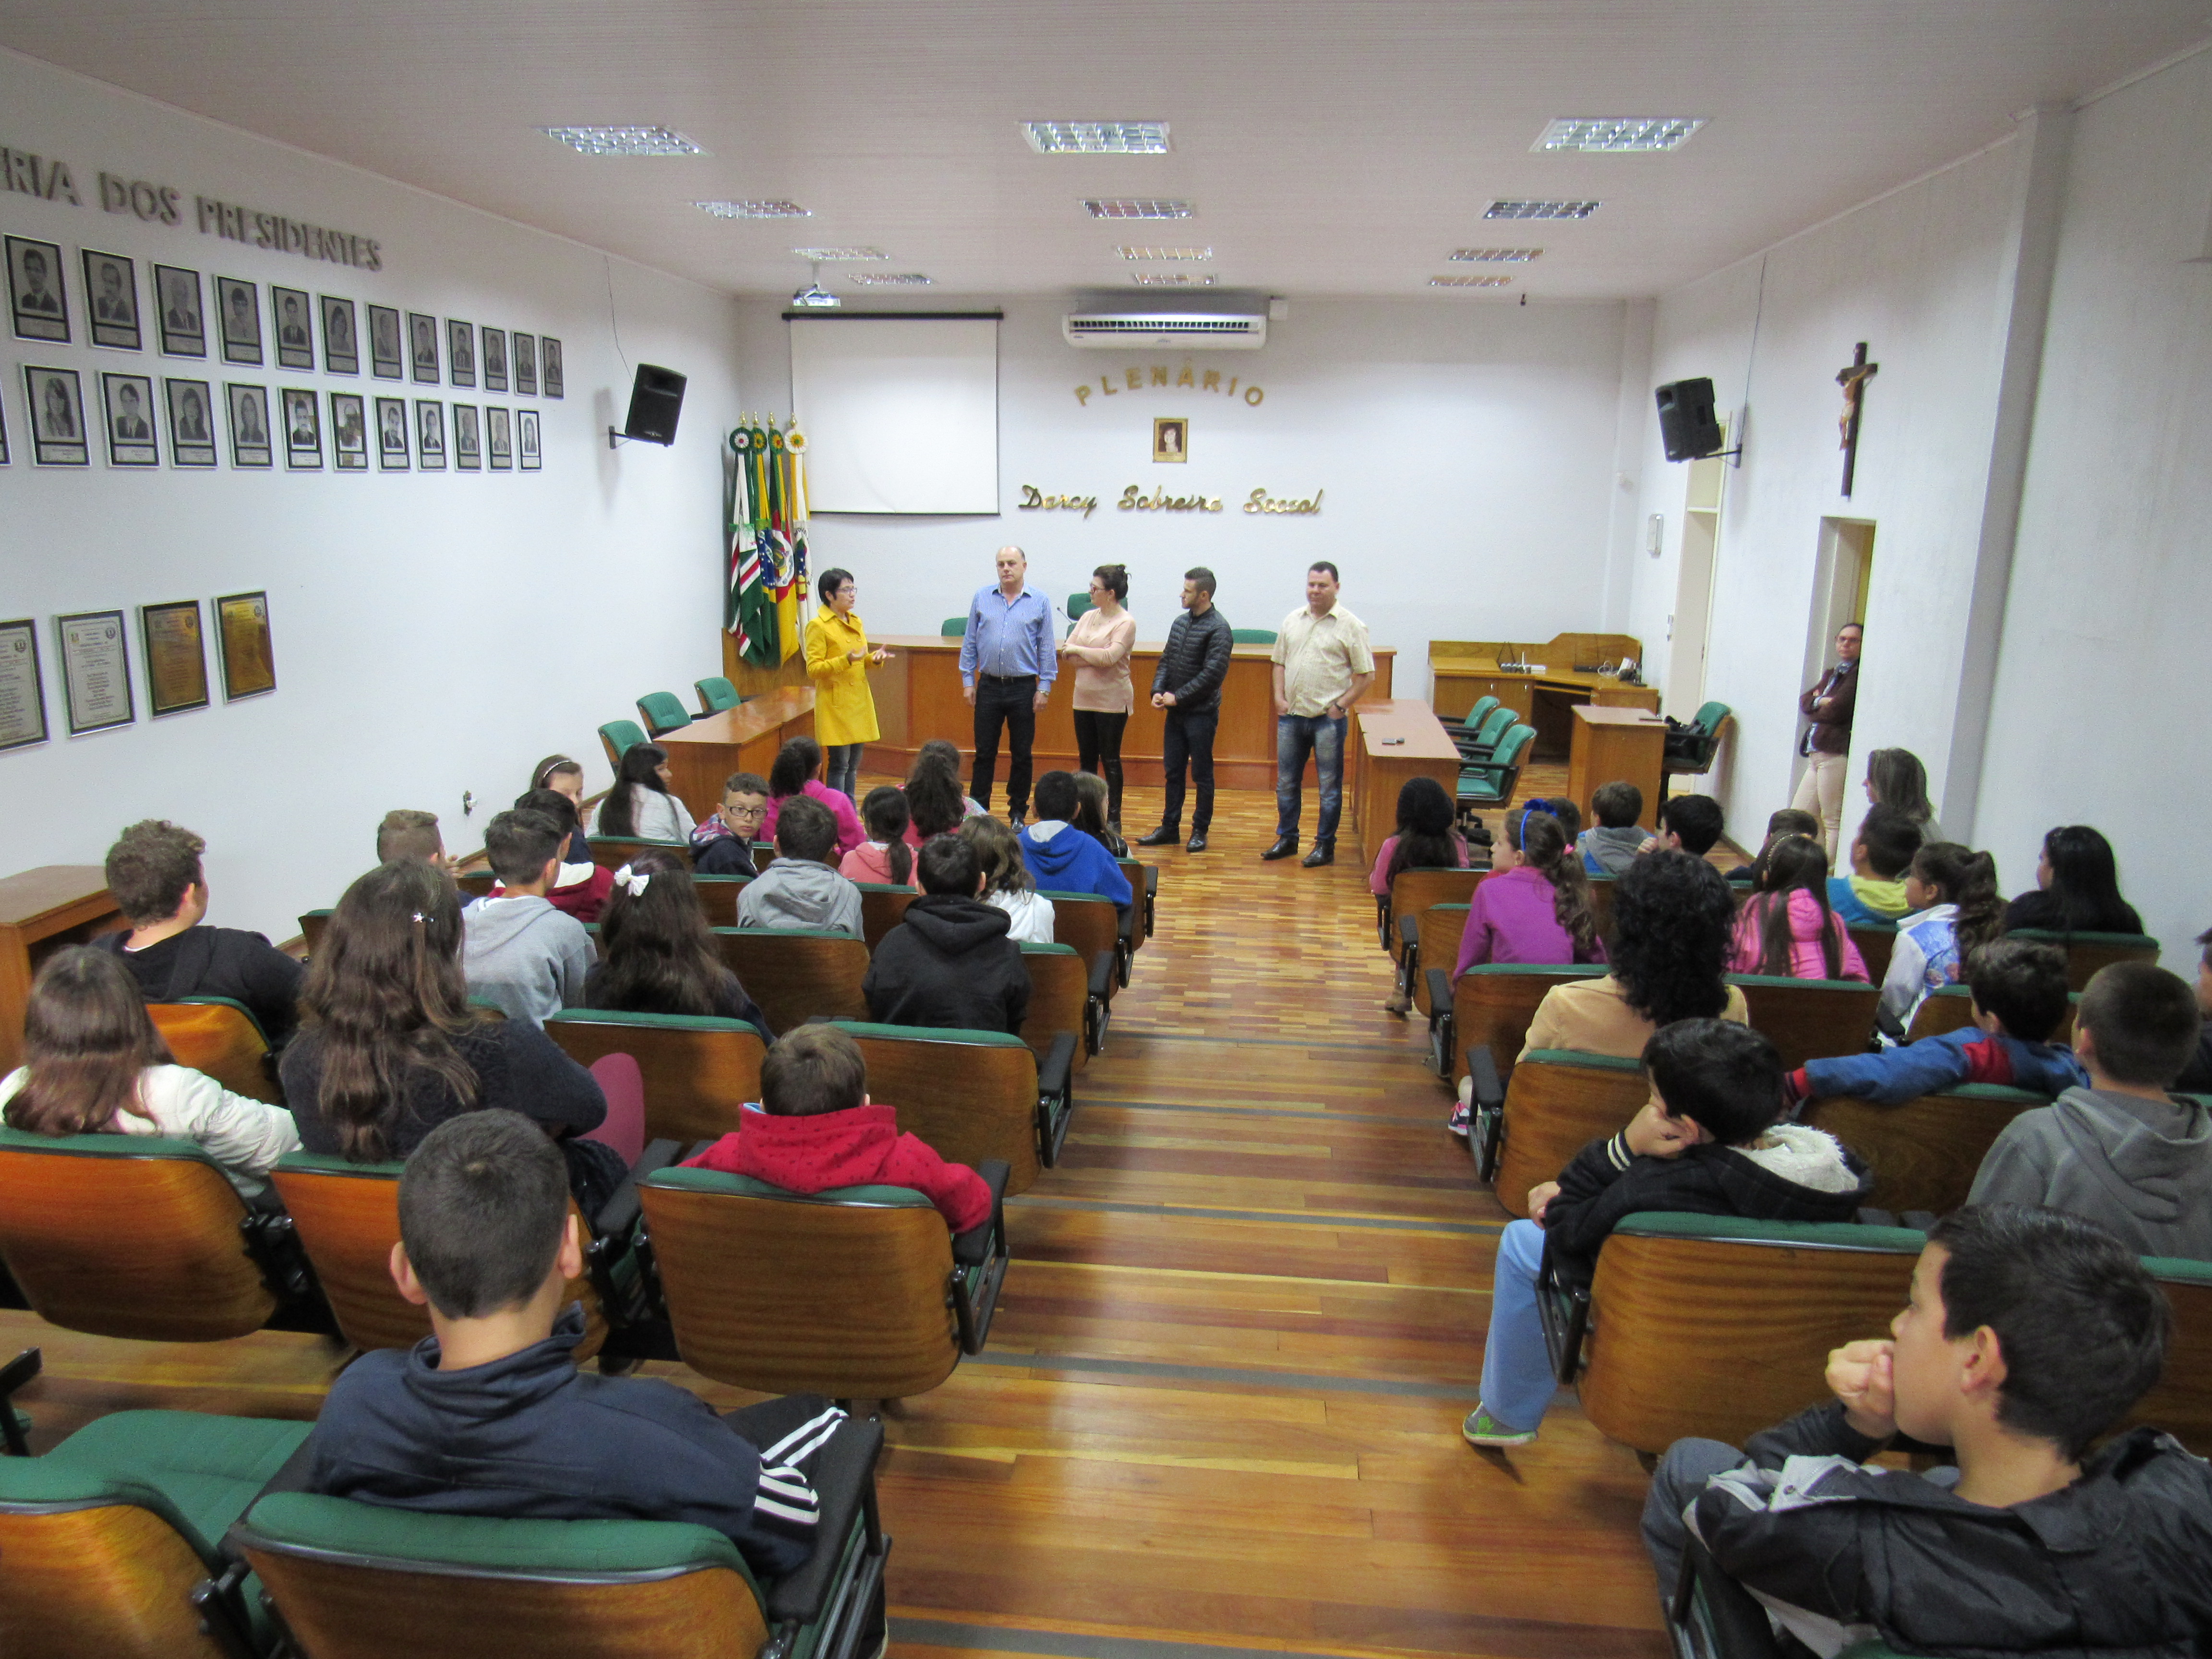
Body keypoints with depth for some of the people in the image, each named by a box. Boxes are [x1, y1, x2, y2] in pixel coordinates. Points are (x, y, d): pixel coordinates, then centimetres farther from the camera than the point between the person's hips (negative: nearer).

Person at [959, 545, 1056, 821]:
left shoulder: (1039, 602, 1)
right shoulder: (982, 598, 5)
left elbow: (1046, 648, 3)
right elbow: (970, 642, 9)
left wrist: (1044, 687, -1)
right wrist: (968, 680, 4)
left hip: (1023, 688, -1)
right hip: (988, 686, 1)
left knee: (1022, 754, 6)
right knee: (984, 752, 5)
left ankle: (1018, 813, 17)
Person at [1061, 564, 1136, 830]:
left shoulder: (1125, 623, -11)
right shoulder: (1088, 617, 9)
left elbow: (1110, 657, -23)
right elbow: (1066, 649, 2)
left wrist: (1078, 650, -11)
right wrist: (1094, 657, -14)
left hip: (1112, 701, -7)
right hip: (1084, 698, 7)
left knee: (1110, 760, 1)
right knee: (1086, 759, 13)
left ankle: (1113, 818, 11)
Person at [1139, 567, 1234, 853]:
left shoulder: (1218, 629, -13)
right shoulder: (1181, 622, 10)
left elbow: (1213, 674, -19)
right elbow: (1166, 660, 14)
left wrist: (1178, 697, -16)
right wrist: (1158, 691, -3)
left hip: (1201, 713, -7)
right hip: (1176, 712, 7)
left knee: (1202, 775, 4)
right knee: (1173, 771, 12)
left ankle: (1200, 831, 13)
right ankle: (1170, 828, 20)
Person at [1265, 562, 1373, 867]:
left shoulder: (1351, 626, -6)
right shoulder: (1292, 621, 8)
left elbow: (1366, 674, -7)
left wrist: (1341, 705, -11)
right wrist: (1279, 697, 2)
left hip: (1328, 719, -5)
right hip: (1291, 716, 5)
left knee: (1330, 785, 4)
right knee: (1286, 782, 13)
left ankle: (1325, 845, 13)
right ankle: (1287, 838, 26)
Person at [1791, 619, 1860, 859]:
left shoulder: (1859, 674, -8)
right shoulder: (1832, 674, 23)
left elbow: (1836, 711, -16)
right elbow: (1804, 702, 16)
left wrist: (1815, 708, 4)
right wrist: (1820, 701, -5)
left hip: (1836, 755, -10)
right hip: (1817, 756, 10)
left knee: (1833, 822, -7)